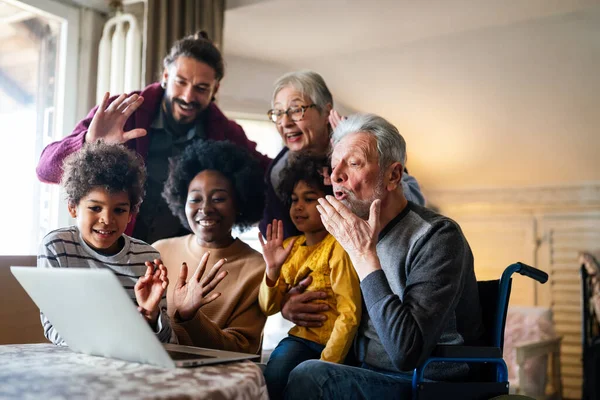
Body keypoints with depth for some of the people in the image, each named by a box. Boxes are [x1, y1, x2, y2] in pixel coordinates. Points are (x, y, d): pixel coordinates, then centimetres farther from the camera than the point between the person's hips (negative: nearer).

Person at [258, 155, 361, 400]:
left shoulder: (338, 247, -14)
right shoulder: (289, 247, 5)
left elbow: (349, 315, -17)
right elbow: (268, 308, 4)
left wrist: (326, 365, -18)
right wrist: (272, 268, -13)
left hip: (330, 344, -5)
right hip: (300, 338, 5)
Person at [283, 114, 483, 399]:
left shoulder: (438, 236, -17)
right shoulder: (360, 234, 4)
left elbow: (406, 354, -26)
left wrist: (364, 254, -23)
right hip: (366, 375, 7)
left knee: (309, 375, -23)